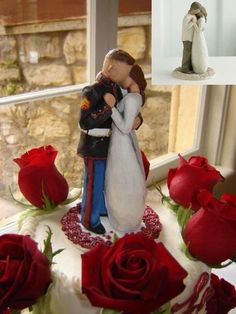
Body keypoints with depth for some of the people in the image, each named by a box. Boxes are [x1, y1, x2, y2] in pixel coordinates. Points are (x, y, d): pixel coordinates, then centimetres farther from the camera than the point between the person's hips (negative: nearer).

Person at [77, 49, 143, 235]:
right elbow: (85, 122, -26)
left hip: (109, 145, 8)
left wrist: (138, 119, -11)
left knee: (106, 181, 24)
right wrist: (107, 109, -31)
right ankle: (89, 220, 27)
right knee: (94, 185, 7)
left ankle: (102, 209, 47)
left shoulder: (116, 89, 2)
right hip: (95, 147, -8)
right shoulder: (93, 92, -22)